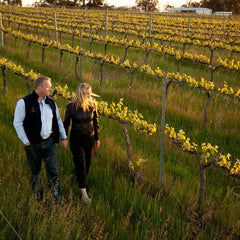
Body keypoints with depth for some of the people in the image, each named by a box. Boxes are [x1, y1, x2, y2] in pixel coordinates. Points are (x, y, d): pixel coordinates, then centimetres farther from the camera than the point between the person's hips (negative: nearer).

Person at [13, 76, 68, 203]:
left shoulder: (51, 102, 6)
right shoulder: (24, 102, -10)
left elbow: (58, 120, 16)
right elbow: (17, 123, -9)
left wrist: (64, 137, 11)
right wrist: (26, 142, -11)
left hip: (49, 142, 3)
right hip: (33, 145, -3)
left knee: (53, 171, -2)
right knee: (35, 173, 12)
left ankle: (58, 200, 2)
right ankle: (39, 199, 27)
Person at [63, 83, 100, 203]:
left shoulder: (92, 105, -5)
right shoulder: (71, 107, -14)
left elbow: (96, 122, 6)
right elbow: (66, 123, -2)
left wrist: (97, 138, 9)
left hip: (89, 139, 3)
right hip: (76, 140, -3)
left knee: (87, 163, 12)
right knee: (81, 165, -4)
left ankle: (81, 182, 35)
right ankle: (83, 192, 2)